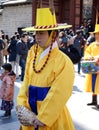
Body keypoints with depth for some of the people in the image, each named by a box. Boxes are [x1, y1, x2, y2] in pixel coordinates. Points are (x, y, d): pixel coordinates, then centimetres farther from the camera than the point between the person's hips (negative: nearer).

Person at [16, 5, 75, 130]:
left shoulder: (63, 62, -17)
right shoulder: (32, 54, 1)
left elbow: (58, 94, -18)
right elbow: (26, 82, 3)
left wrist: (43, 119, -16)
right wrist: (21, 106, -6)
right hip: (31, 113, 5)